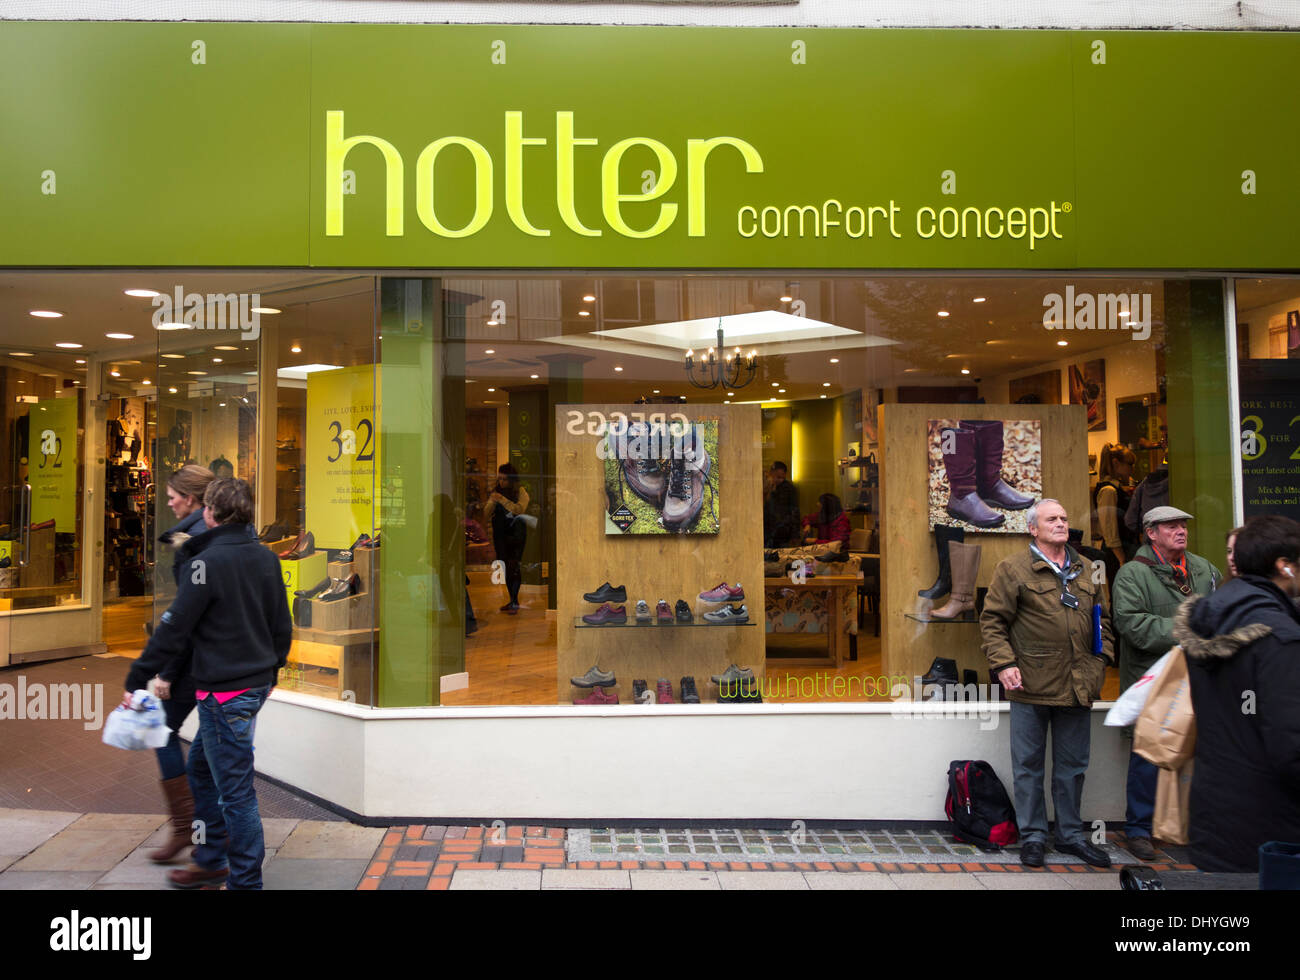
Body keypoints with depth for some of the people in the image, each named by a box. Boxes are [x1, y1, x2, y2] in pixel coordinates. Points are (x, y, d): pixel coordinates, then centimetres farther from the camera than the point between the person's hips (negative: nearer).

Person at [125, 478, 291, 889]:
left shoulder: (207, 561, -16)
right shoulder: (266, 558, 7)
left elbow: (174, 628, -15)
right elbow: (282, 624, 13)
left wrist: (137, 679, -6)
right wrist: (271, 672, 25)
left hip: (224, 693, -9)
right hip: (255, 684, 9)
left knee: (235, 789, 0)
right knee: (201, 767, 23)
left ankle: (246, 880, 10)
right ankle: (210, 860, 33)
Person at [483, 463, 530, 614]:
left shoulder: (521, 491, 0)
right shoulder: (495, 492, 11)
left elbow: (520, 509, -17)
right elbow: (486, 516, 5)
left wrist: (502, 500, -24)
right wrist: (491, 502, -13)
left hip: (516, 533, -4)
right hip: (500, 534, 4)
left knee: (513, 565, -14)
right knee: (505, 567, 3)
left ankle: (514, 602, -14)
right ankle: (512, 600, 11)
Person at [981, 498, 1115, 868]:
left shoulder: (1083, 570, 13)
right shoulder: (1013, 569, -4)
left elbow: (1101, 618, 21)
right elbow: (993, 621, -6)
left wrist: (1102, 658, 9)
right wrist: (1004, 664, -15)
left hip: (1078, 686, 5)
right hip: (1032, 686, -5)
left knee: (1072, 766, 15)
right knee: (1028, 766, 6)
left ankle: (1071, 835, 29)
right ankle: (1032, 836, 19)